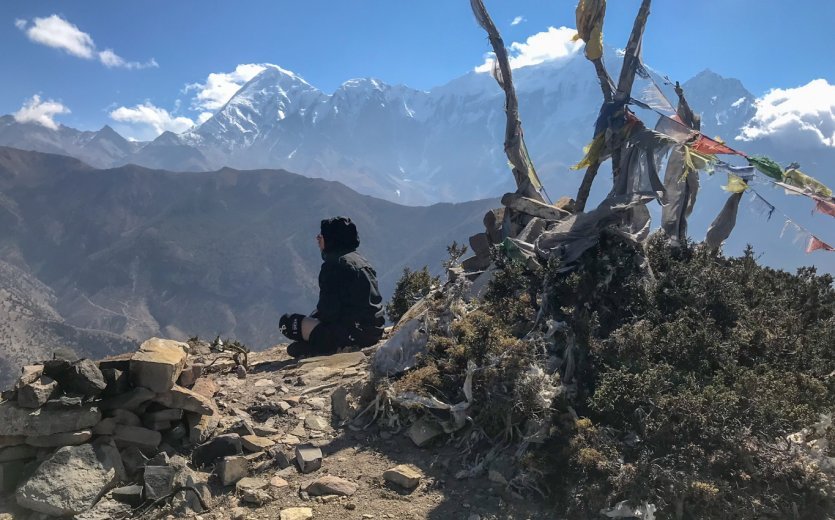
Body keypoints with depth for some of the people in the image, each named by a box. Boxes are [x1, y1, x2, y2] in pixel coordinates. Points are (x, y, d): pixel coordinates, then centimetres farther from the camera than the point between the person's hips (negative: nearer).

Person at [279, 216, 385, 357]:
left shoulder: (334, 263, -13)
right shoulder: (360, 260, 15)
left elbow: (328, 309, -16)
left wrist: (313, 318, 5)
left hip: (354, 332, -9)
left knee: (287, 322, -4)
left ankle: (330, 346, -10)